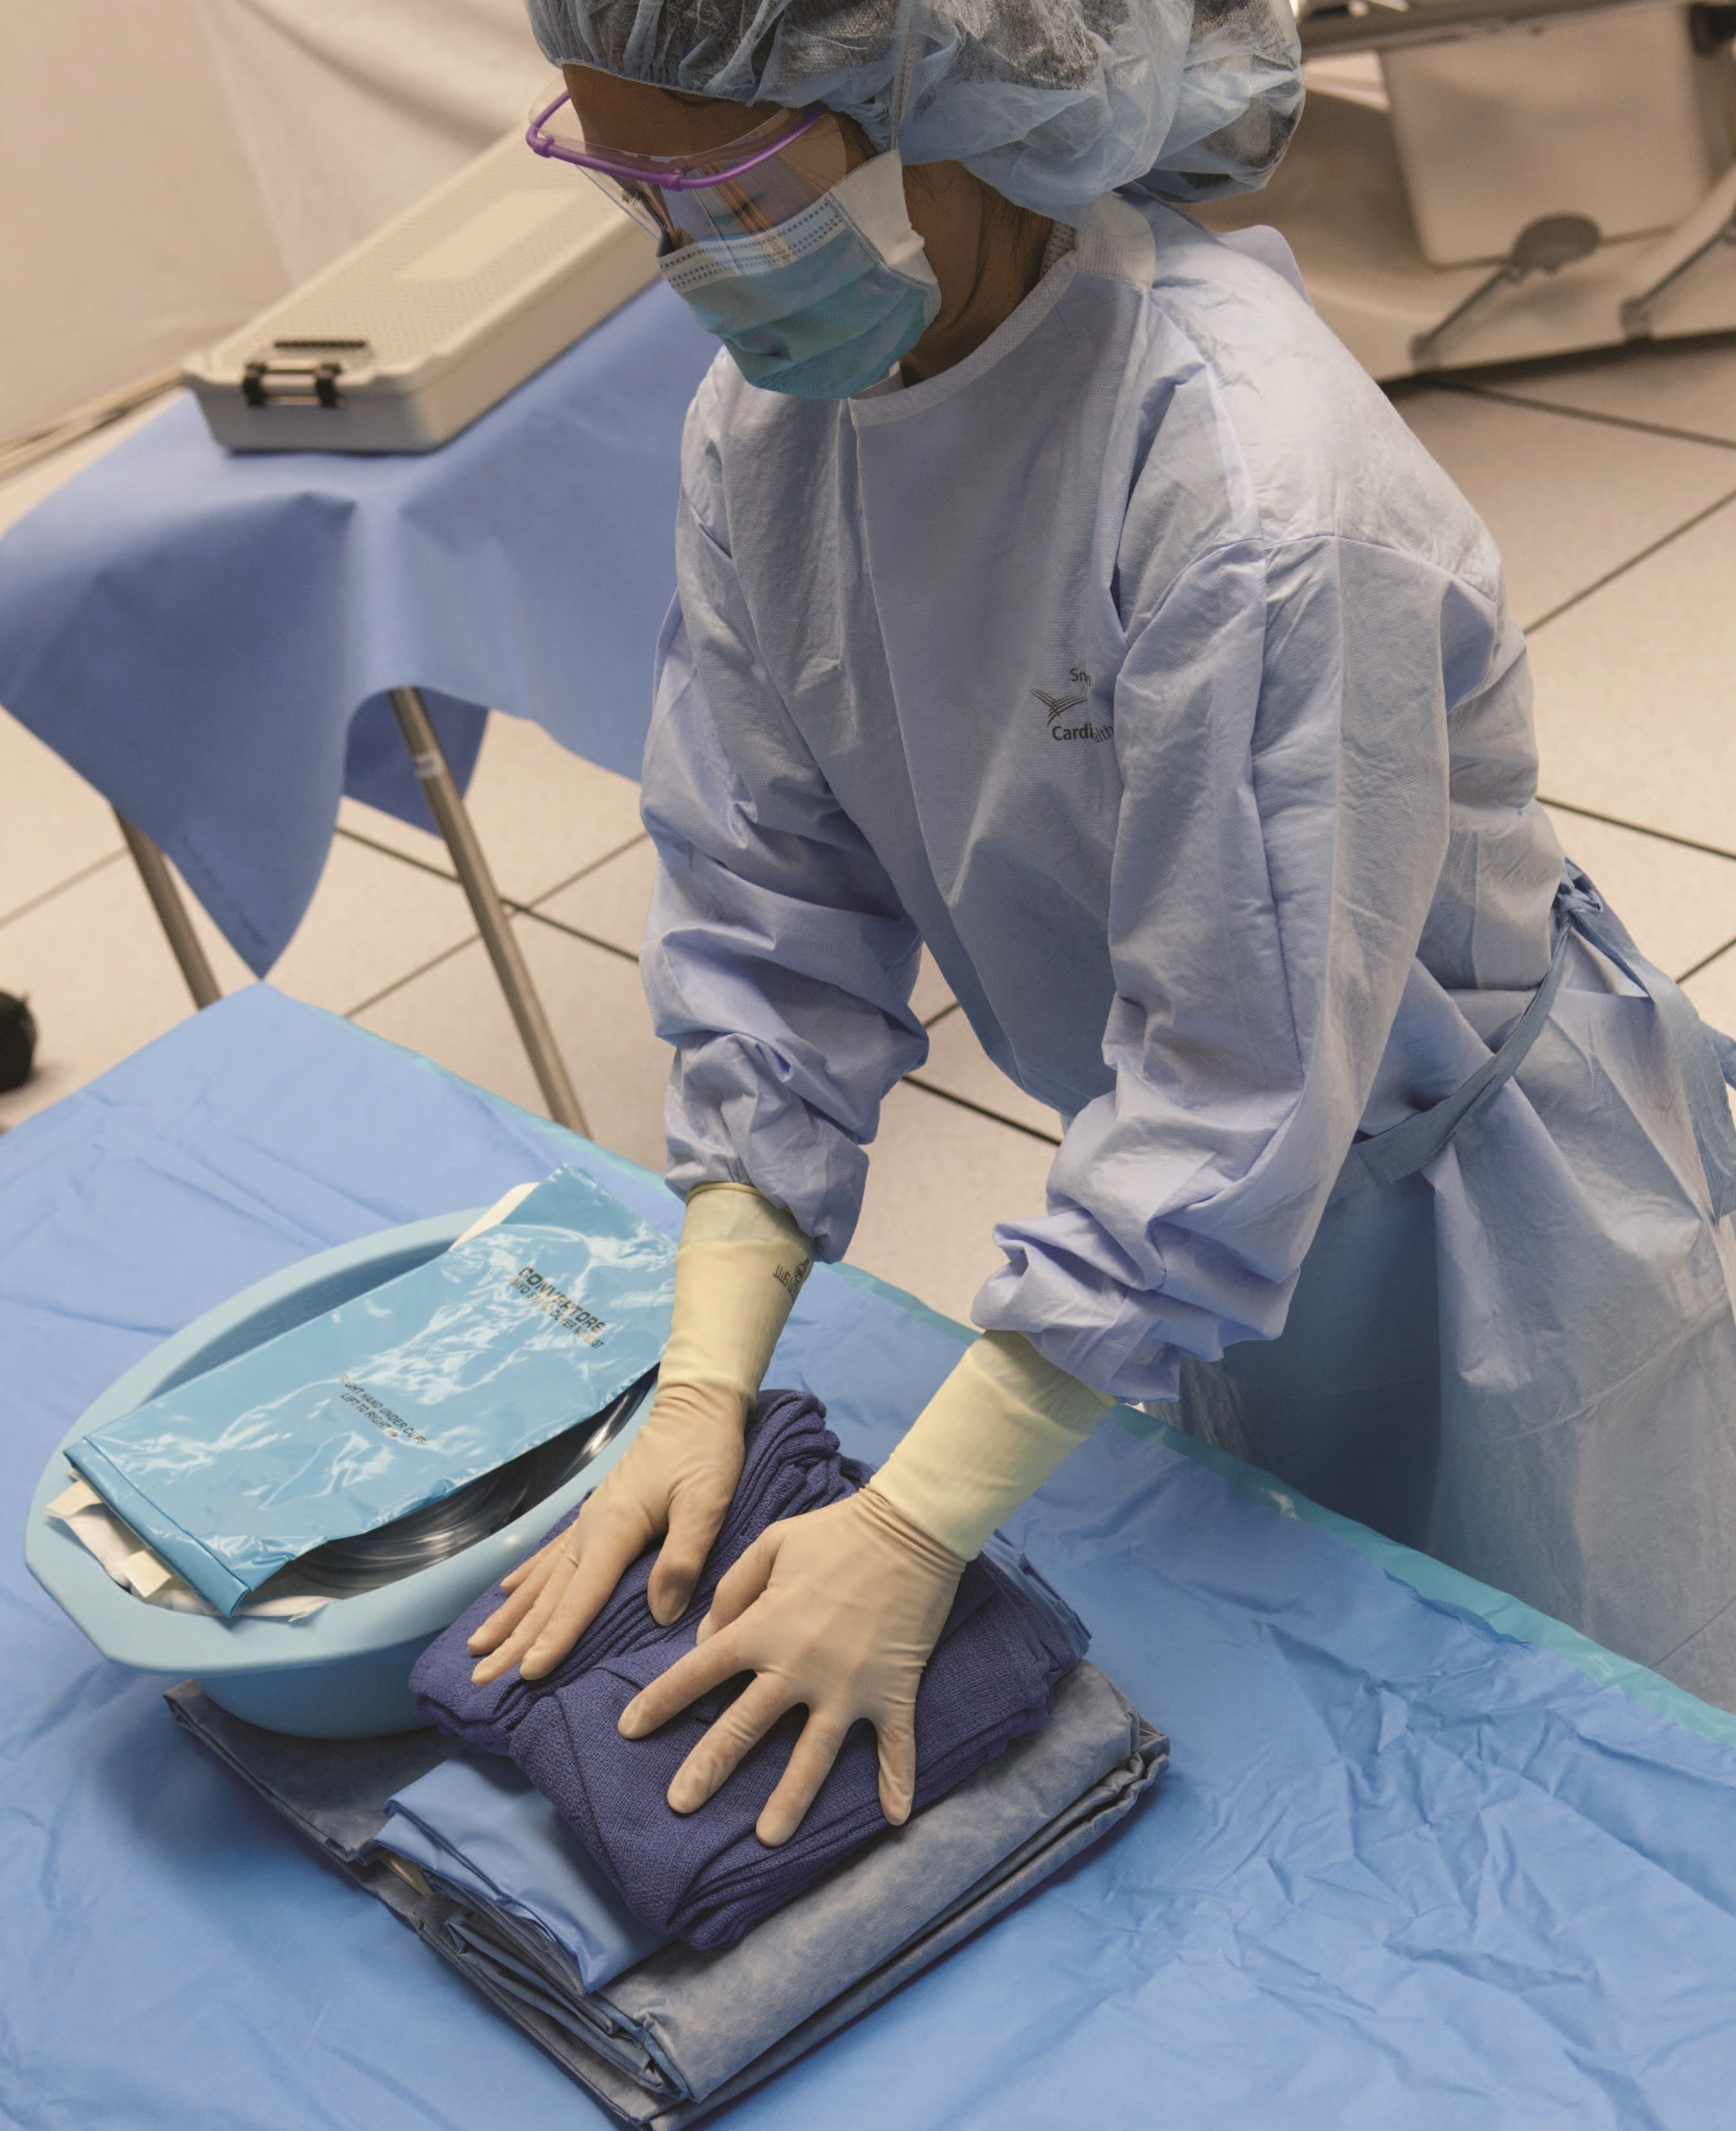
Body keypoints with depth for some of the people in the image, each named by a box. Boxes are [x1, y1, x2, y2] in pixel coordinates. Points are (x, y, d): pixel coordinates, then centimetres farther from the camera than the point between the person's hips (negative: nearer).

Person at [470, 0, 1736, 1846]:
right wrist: (703, 1386, -15)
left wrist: (916, 1526, -28)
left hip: (1477, 1198, -6)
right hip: (1205, 1191, 6)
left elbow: (1237, 1087, -33)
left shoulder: (1257, 485, -37)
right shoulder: (765, 418, -14)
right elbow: (771, 911, -9)